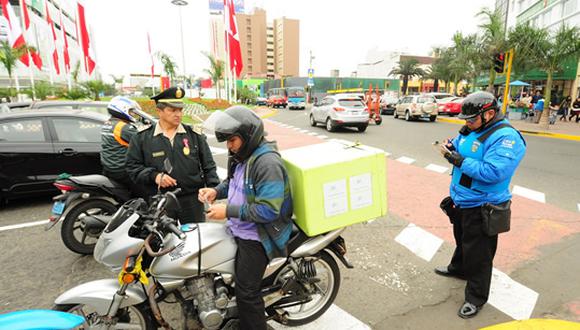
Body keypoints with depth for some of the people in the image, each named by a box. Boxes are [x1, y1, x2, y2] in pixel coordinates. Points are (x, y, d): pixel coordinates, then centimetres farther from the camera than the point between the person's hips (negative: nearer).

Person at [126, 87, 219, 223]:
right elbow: (132, 166, 4)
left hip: (192, 200, 0)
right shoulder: (142, 137, 3)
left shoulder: (195, 135, 4)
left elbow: (208, 166, 5)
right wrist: (154, 176, -12)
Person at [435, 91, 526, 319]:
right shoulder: (472, 129, 3)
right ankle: (458, 268, 53)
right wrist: (452, 147, -9)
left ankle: (476, 297, 24)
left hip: (482, 208, -8)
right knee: (462, 240, 29)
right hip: (461, 201, 9)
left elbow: (493, 172, -33)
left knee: (477, 254, 6)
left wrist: (458, 160, -32)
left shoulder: (506, 137, -24)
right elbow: (463, 152, 14)